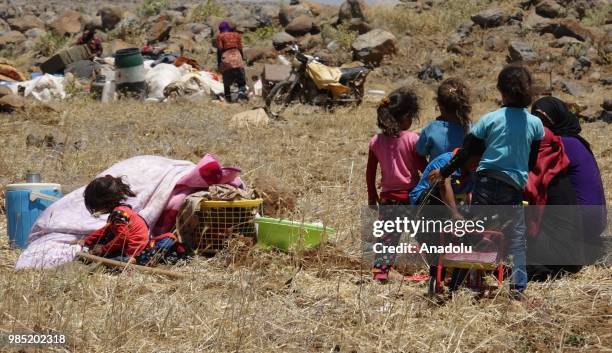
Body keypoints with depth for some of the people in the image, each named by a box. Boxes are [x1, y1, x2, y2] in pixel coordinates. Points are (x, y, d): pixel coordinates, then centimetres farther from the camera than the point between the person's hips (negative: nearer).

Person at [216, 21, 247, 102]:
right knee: (241, 78, 4)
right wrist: (241, 59, 17)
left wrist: (218, 62, 3)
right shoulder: (236, 35, 11)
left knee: (226, 80, 11)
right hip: (237, 56, 1)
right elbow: (240, 48, 8)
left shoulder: (220, 36, 2)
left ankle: (228, 96, 8)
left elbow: (219, 50, -3)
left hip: (226, 59, -1)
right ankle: (242, 91, -19)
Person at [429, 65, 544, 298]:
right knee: (517, 239, 5)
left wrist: (443, 172, 13)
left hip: (486, 184, 0)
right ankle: (518, 285, -8)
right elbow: (532, 162, 10)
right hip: (514, 187, 0)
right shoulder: (535, 124, 2)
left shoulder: (490, 119, 0)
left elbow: (466, 152, 2)